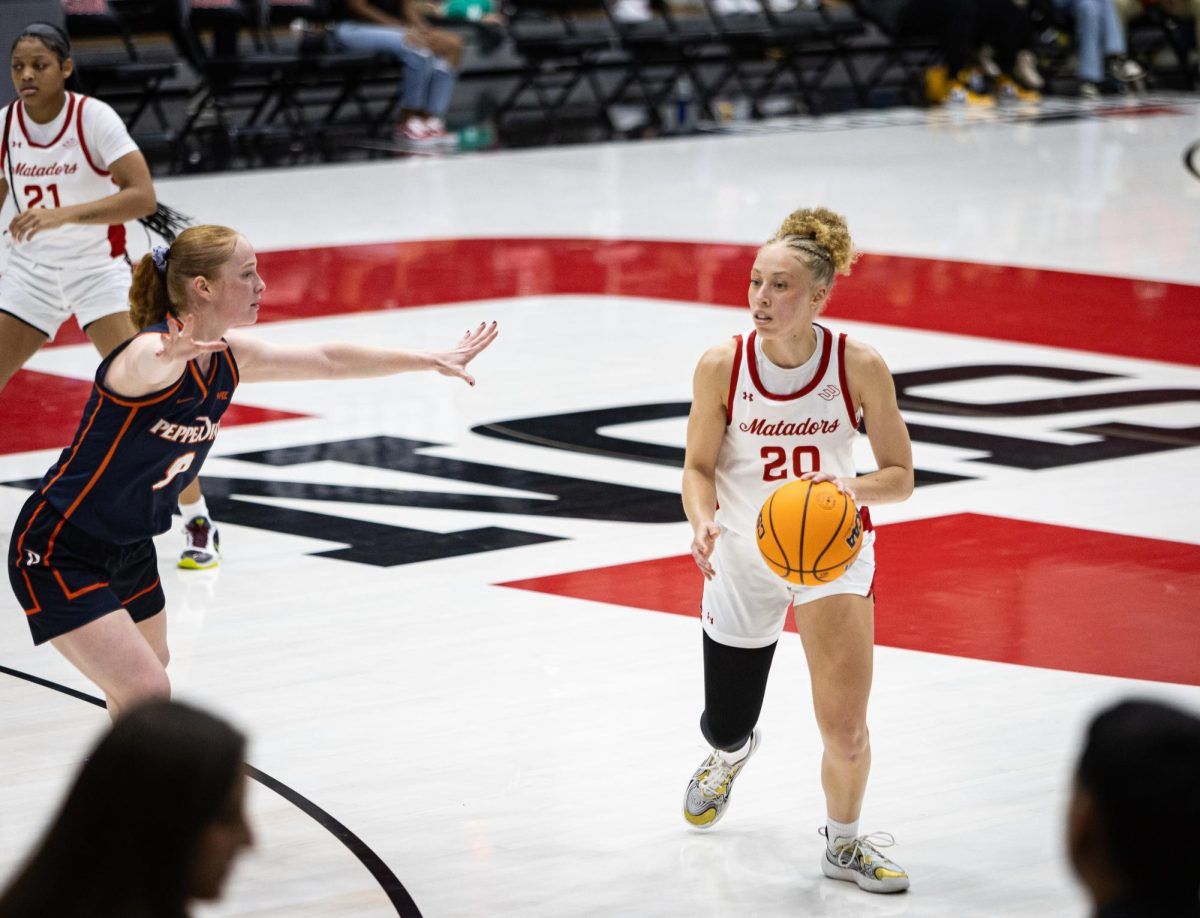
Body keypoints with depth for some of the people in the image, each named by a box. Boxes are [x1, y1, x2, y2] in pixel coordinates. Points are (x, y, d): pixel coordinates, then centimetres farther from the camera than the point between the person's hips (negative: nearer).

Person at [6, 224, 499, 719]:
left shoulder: (228, 357, -3)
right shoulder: (153, 351, -28)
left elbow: (328, 360, 10)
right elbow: (143, 367, -54)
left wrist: (432, 360, 16)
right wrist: (171, 357, -78)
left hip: (130, 548, 9)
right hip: (60, 552, -9)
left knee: (149, 669, 29)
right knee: (148, 696, -19)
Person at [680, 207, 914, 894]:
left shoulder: (859, 367, -17)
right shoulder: (722, 366, -15)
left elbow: (900, 477, -9)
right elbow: (699, 467, -2)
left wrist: (853, 487, -30)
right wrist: (703, 522, -23)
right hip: (743, 555, 1)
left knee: (846, 730, -14)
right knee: (724, 726, 15)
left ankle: (844, 844, 17)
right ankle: (732, 752, 56)